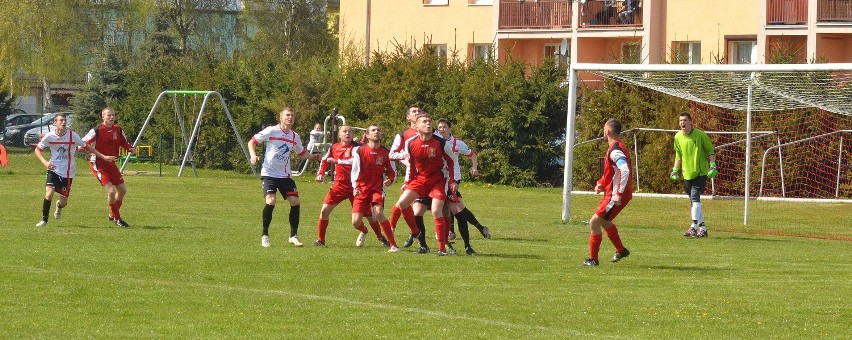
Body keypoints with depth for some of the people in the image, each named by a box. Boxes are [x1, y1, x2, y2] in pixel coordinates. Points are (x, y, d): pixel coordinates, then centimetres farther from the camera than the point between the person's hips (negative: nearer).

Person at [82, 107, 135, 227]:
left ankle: (112, 215, 33)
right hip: (98, 165, -7)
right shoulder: (97, 131, -16)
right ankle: (117, 218, -1)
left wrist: (131, 149, -6)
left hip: (111, 163, 7)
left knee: (122, 190, 12)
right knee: (111, 191, -18)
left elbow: (124, 143, 16)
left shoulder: (118, 130, 2)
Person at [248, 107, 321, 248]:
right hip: (269, 173, -5)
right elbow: (252, 141, -2)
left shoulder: (294, 137, 7)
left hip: (285, 175, 5)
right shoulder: (271, 131, -8)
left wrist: (314, 156, 3)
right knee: (270, 201, -21)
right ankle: (265, 236, -6)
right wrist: (253, 155, -20)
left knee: (295, 201, -5)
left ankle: (293, 236, 10)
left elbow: (302, 153, 21)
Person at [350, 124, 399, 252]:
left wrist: (390, 180, -7)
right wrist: (355, 187, -12)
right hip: (362, 189, 1)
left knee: (379, 213, -28)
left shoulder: (386, 153, 3)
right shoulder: (359, 151, 0)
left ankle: (393, 245, -22)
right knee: (356, 222, -8)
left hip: (377, 188, -1)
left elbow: (392, 172, 14)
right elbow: (355, 170, 1)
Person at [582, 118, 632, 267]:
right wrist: (601, 183, 11)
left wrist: (618, 194, -32)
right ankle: (621, 250, 39)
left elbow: (625, 171, -33)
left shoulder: (615, 150, -20)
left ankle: (593, 259, -3)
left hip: (615, 196, -11)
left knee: (594, 222, -9)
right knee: (604, 221, 27)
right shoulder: (617, 147, 14)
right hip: (613, 193, 11)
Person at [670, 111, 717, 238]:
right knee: (694, 202, 9)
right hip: (687, 174, 6)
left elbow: (711, 150, -1)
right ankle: (702, 228, 18)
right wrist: (675, 170, 12)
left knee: (695, 198, -19)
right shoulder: (678, 137, 5)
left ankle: (694, 227, -23)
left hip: (700, 172, -6)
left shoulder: (700, 135, -9)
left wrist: (713, 166, -11)